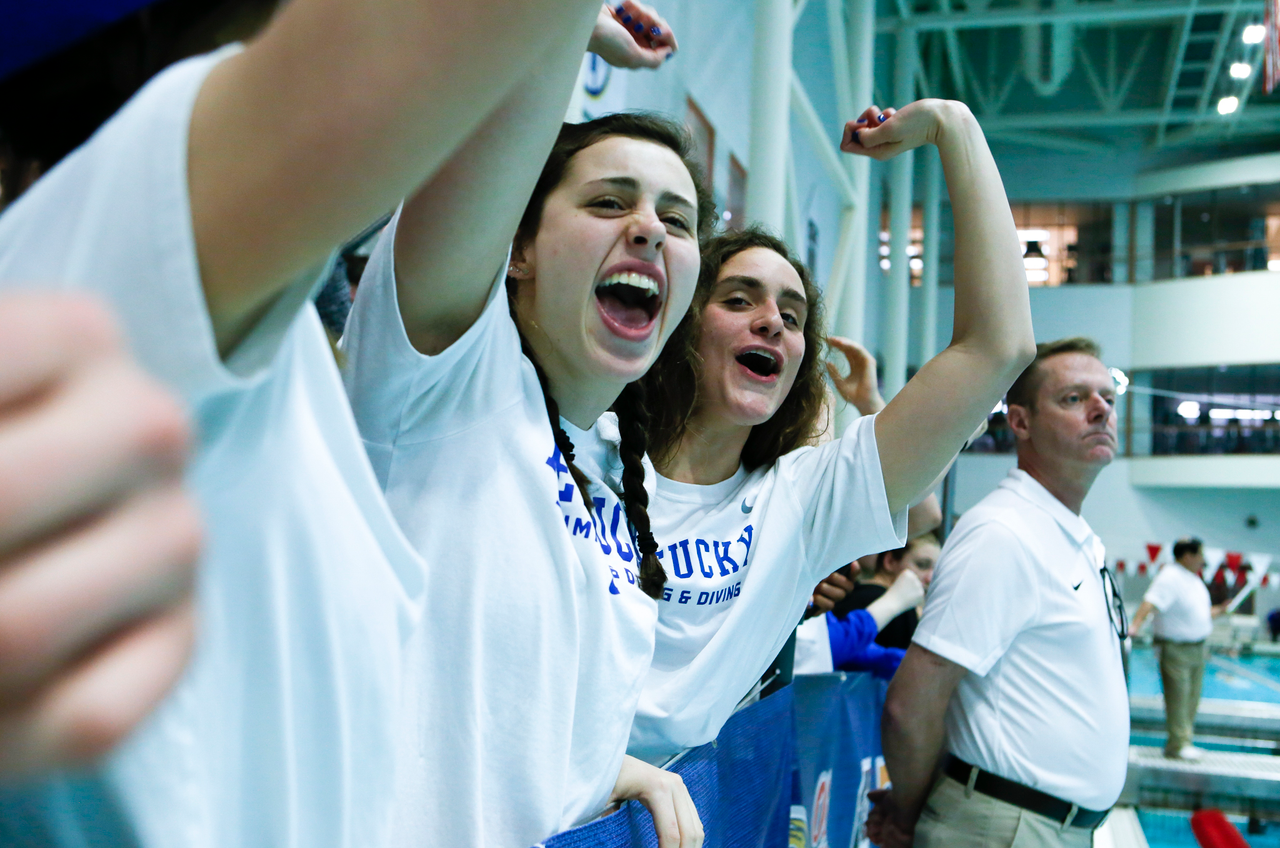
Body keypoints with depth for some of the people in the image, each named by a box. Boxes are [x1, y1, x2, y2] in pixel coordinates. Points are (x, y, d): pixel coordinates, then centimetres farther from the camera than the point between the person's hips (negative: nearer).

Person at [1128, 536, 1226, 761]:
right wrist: (1135, 625, -42)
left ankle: (1182, 742, 21)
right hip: (1175, 648, -9)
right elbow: (1150, 602, -30)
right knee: (1178, 699, -6)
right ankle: (1178, 745, 0)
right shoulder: (1170, 577, -17)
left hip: (1197, 648, 10)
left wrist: (1218, 611, 14)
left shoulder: (1193, 579, 14)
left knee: (1191, 699, 13)